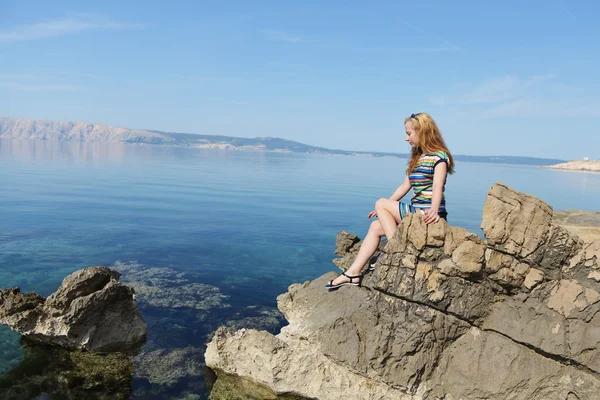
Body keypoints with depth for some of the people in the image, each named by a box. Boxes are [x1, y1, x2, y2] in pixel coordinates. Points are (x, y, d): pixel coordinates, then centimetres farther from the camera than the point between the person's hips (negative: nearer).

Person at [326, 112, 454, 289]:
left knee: (381, 203, -11)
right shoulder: (416, 158, 17)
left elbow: (437, 187, -24)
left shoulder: (439, 156, -9)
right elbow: (405, 186, 18)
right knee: (376, 226, 1)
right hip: (416, 211, 9)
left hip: (427, 213, -9)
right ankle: (353, 273, -1)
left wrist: (433, 211, -40)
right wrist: (386, 210, 15)